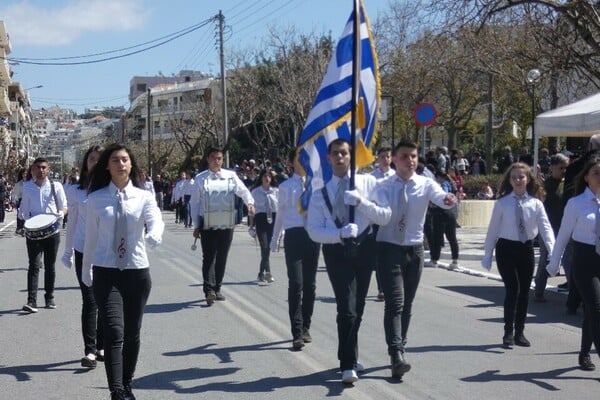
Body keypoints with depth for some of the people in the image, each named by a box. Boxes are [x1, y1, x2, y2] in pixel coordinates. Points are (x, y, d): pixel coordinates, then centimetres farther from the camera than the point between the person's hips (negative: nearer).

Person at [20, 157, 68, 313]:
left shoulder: (56, 186, 1)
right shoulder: (27, 187, 5)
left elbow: (64, 206, 7)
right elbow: (25, 209, 12)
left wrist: (60, 214, -15)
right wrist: (27, 224, -5)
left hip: (52, 231, 0)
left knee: (50, 266, 10)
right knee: (34, 266, -9)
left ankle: (49, 297, 23)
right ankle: (31, 301, -13)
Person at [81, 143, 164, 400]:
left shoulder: (144, 197, 0)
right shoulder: (96, 199, 0)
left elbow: (156, 223, -17)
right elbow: (91, 237, 8)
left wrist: (153, 236, -40)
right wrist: (86, 271, 16)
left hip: (137, 271, 2)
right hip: (106, 273, -2)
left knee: (132, 333, 12)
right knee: (114, 333, -14)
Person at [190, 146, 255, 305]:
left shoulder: (231, 176, 6)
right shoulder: (200, 179, 3)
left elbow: (243, 190, 0)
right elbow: (195, 203, 7)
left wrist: (250, 203, -22)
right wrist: (196, 225, 4)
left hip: (227, 224, 2)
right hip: (208, 225, -2)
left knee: (222, 257, 10)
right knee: (209, 257, -9)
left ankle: (217, 288, 21)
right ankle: (209, 290, -15)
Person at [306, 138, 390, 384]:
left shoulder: (368, 183, 4)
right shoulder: (320, 194, 5)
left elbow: (385, 218, -2)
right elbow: (314, 230, -4)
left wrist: (361, 202, -18)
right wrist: (340, 233, -21)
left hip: (364, 248, 2)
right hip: (336, 251, -2)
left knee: (357, 308, 13)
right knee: (347, 308, -14)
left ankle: (349, 358, 32)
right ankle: (348, 364, -5)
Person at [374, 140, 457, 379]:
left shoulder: (426, 184, -3)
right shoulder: (383, 186, -3)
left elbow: (440, 198, -24)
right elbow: (380, 210, -21)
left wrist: (448, 199, -47)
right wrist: (382, 212, -45)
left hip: (414, 249, 2)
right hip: (389, 248, -2)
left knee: (407, 304, 13)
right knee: (395, 302, -14)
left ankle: (399, 349, 29)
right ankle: (396, 356, -20)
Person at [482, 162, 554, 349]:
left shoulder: (535, 203, -3)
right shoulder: (502, 203, -6)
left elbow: (546, 228, -10)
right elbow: (493, 229, -1)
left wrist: (553, 252, -23)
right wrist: (487, 254, 0)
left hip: (526, 249, 3)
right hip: (507, 249, -3)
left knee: (524, 292, 9)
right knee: (512, 290, -10)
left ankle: (519, 332, 22)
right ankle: (508, 333, -1)